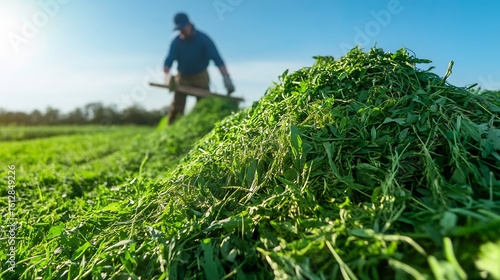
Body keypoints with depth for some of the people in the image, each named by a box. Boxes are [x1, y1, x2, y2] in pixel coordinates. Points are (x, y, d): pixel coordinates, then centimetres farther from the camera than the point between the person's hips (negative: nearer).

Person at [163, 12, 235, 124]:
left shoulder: (203, 39, -13)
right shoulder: (176, 42, -5)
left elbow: (217, 58, -22)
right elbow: (169, 60, -11)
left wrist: (226, 77, -36)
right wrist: (167, 75, -34)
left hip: (200, 77, -2)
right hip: (182, 77, 2)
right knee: (176, 107, -3)